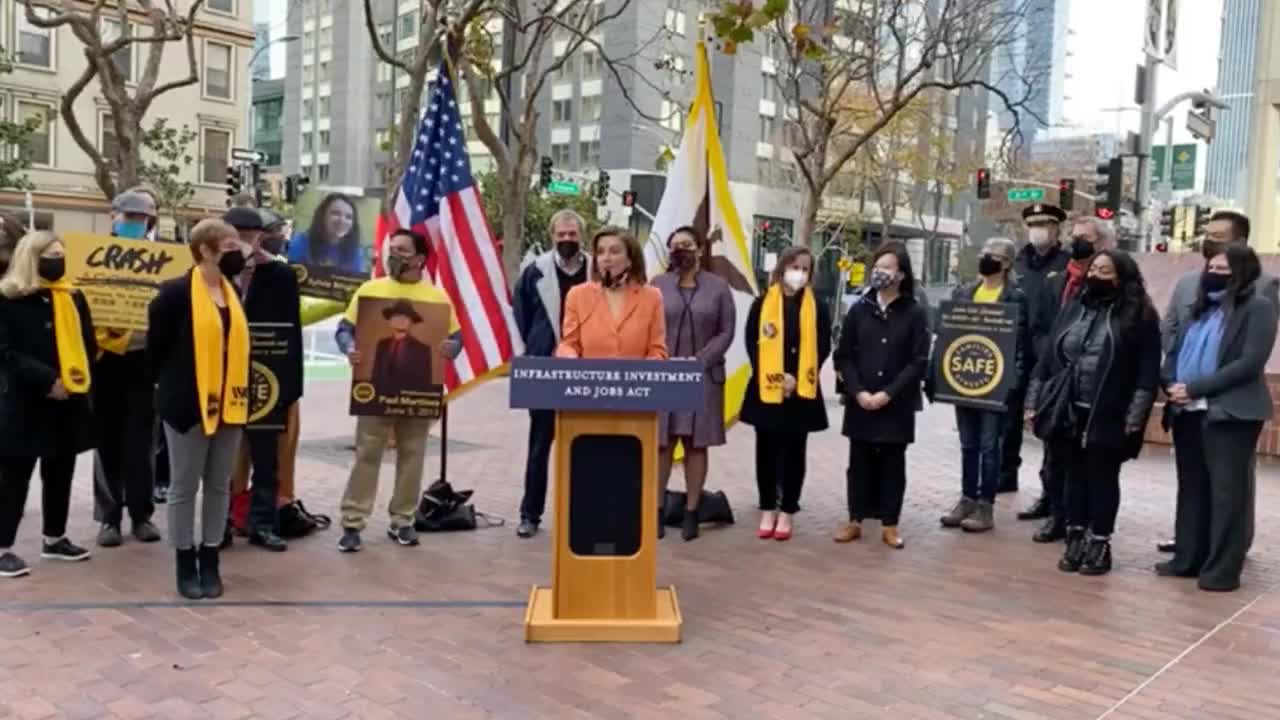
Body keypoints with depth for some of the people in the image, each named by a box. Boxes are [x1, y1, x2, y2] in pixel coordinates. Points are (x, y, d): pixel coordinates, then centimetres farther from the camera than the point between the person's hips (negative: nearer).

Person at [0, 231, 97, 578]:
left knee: (60, 472, 13)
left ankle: (55, 538, 26)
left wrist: (79, 375, -4)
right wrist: (45, 379, -20)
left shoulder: (73, 297, 9)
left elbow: (86, 343, 12)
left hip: (68, 400, 6)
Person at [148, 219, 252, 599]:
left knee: (219, 485, 11)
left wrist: (241, 391, 11)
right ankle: (185, 563, 18)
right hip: (188, 403, -6)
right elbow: (157, 346, -6)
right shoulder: (175, 293, -10)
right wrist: (169, 387, 2)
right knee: (184, 486, 6)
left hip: (229, 403, 6)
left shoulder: (234, 292, 9)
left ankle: (209, 560, 22)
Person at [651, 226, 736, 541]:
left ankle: (691, 512, 9)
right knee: (661, 444, 0)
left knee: (696, 445, 3)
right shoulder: (657, 285, 7)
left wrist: (699, 361, -10)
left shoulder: (718, 287, 5)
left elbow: (726, 332, 1)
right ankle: (658, 510, 7)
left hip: (703, 377, 0)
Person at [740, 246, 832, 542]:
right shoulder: (763, 303, 1)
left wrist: (798, 378, -11)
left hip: (802, 392, 0)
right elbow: (752, 343, -3)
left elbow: (823, 349, 1)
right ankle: (768, 509, 19)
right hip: (765, 389, 0)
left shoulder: (817, 307, 4)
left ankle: (787, 511, 16)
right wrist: (772, 378, -12)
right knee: (767, 451, 7)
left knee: (794, 452, 7)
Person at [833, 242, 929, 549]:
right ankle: (855, 520, 18)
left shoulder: (915, 314, -2)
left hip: (897, 405, -2)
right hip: (860, 403, 2)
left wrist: (888, 394, -13)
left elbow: (918, 362, -6)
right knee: (859, 461, 9)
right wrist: (858, 392, -10)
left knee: (893, 463, 7)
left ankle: (889, 524, 16)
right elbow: (844, 356, 3)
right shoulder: (859, 309, 3)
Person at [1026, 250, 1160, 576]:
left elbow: (1148, 370, -9)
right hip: (1067, 411, 4)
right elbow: (1048, 356, 11)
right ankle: (1075, 540, 23)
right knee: (1075, 476, 13)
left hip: (1108, 416, -4)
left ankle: (1100, 545, 18)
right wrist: (1034, 400, 7)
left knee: (1102, 480, 6)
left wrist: (1135, 416, -15)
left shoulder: (1139, 315, -5)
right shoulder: (1074, 308, 10)